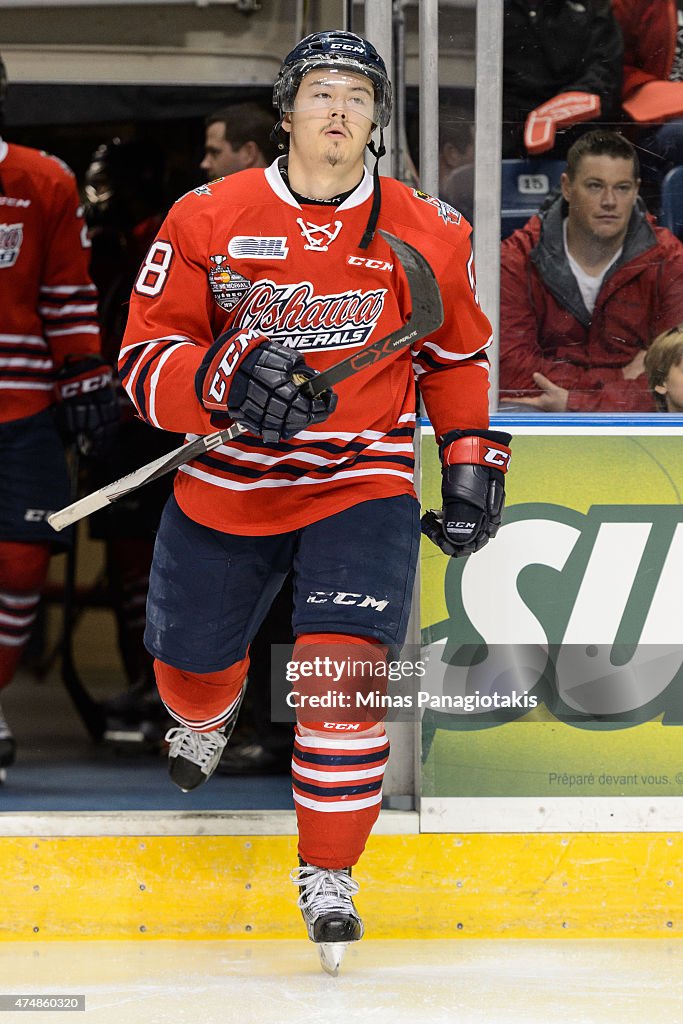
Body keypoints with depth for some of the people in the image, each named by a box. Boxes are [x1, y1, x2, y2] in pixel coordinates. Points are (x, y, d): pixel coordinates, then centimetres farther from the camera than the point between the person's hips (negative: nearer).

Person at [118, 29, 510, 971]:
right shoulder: (207, 220, -8)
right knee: (193, 663, 18)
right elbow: (146, 355, -10)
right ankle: (205, 721, 58)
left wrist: (474, 466, 6)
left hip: (361, 487, -1)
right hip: (225, 488, 1)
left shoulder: (427, 235, -3)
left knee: (343, 671, -19)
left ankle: (328, 874, -3)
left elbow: (460, 357, 12)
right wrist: (228, 381, -28)